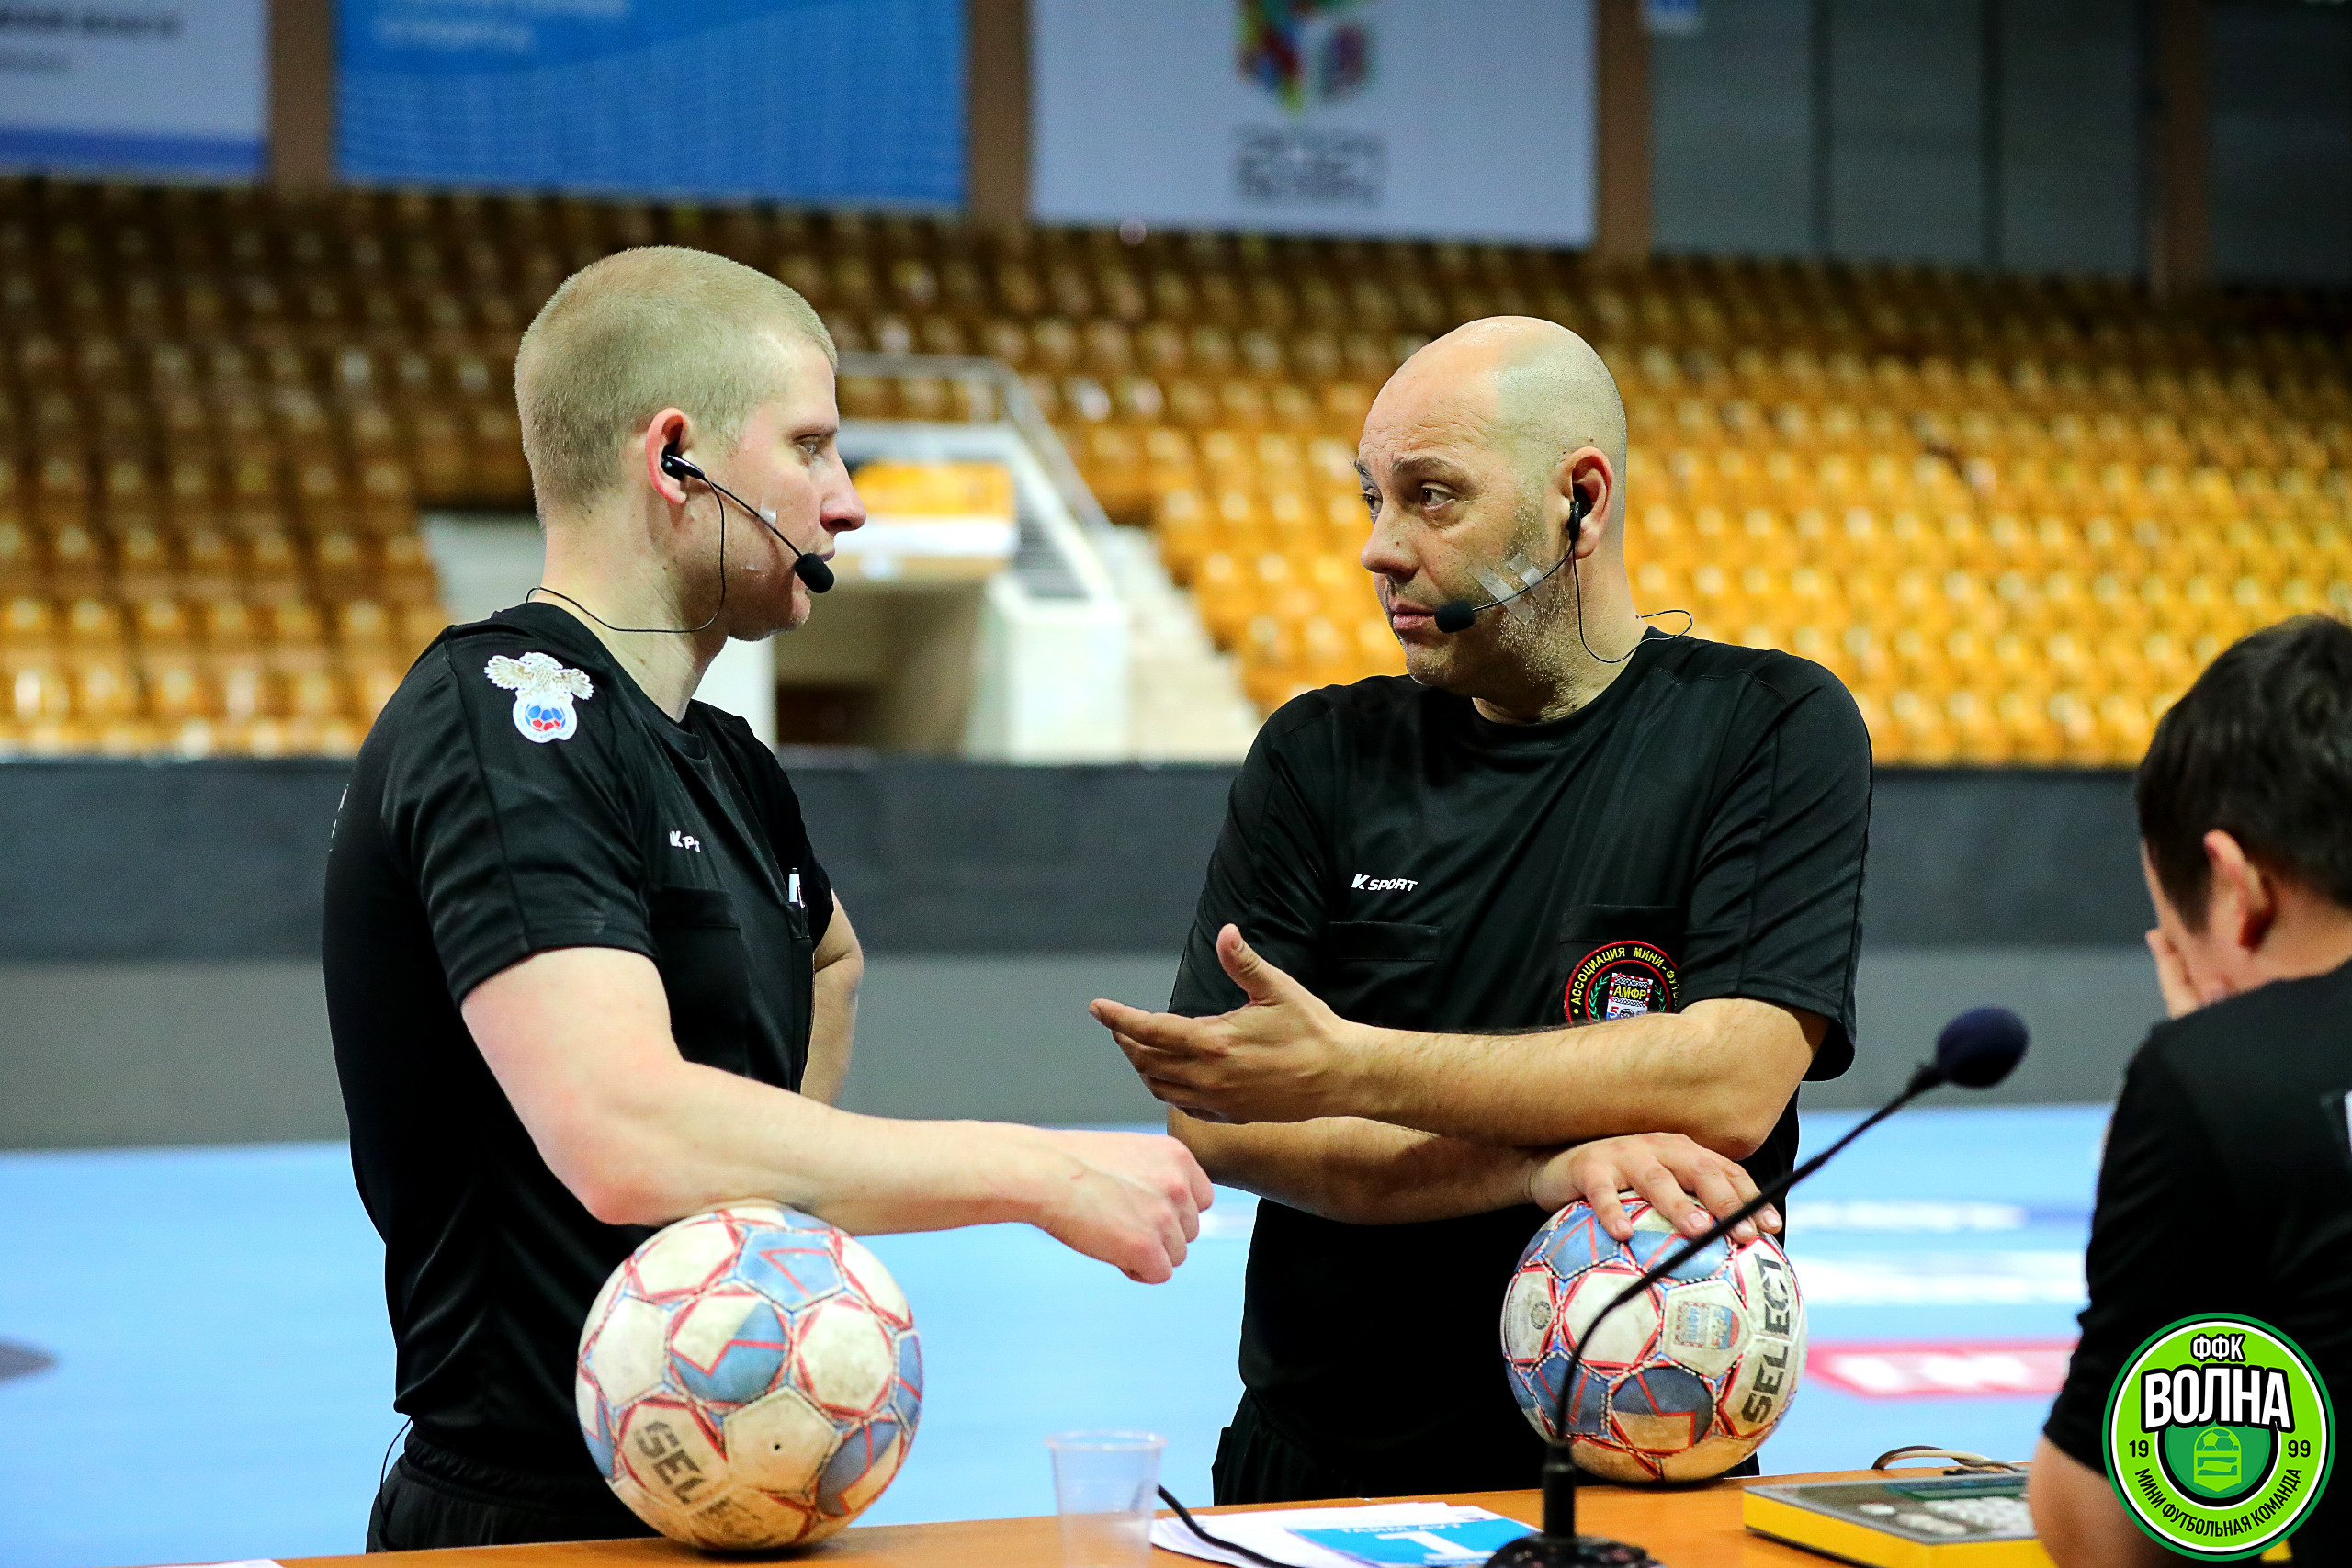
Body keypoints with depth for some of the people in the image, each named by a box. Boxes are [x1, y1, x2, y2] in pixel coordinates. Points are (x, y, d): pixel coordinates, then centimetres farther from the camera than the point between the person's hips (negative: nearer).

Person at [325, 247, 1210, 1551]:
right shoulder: (504, 721, -16)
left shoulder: (721, 760, 13)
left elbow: (825, 954, 36)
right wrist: (1048, 1173, -21)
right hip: (543, 1510, -8)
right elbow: (627, 1140, -29)